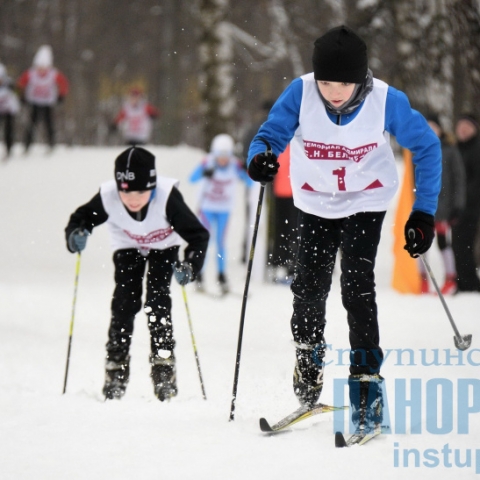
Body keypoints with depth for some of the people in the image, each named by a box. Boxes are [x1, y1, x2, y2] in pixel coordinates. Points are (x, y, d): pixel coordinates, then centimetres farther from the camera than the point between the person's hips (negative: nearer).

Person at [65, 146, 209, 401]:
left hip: (163, 247, -1)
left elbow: (198, 235, -34)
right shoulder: (108, 197, -34)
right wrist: (76, 233, -39)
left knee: (158, 302, -16)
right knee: (124, 302, -11)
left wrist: (190, 266, -49)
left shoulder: (167, 197, -40)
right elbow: (82, 217, -16)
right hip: (128, 247, 1)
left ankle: (163, 365, -9)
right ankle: (116, 366, 0)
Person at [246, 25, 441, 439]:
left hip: (366, 203, -2)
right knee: (308, 290, 0)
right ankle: (308, 369, 28)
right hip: (315, 203, 2)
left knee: (357, 289, -17)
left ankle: (367, 385, -12)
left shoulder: (385, 101, -25)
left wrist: (424, 213, -13)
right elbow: (271, 133, -18)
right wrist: (261, 158, -43)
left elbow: (427, 146, -11)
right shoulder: (300, 94, -25)